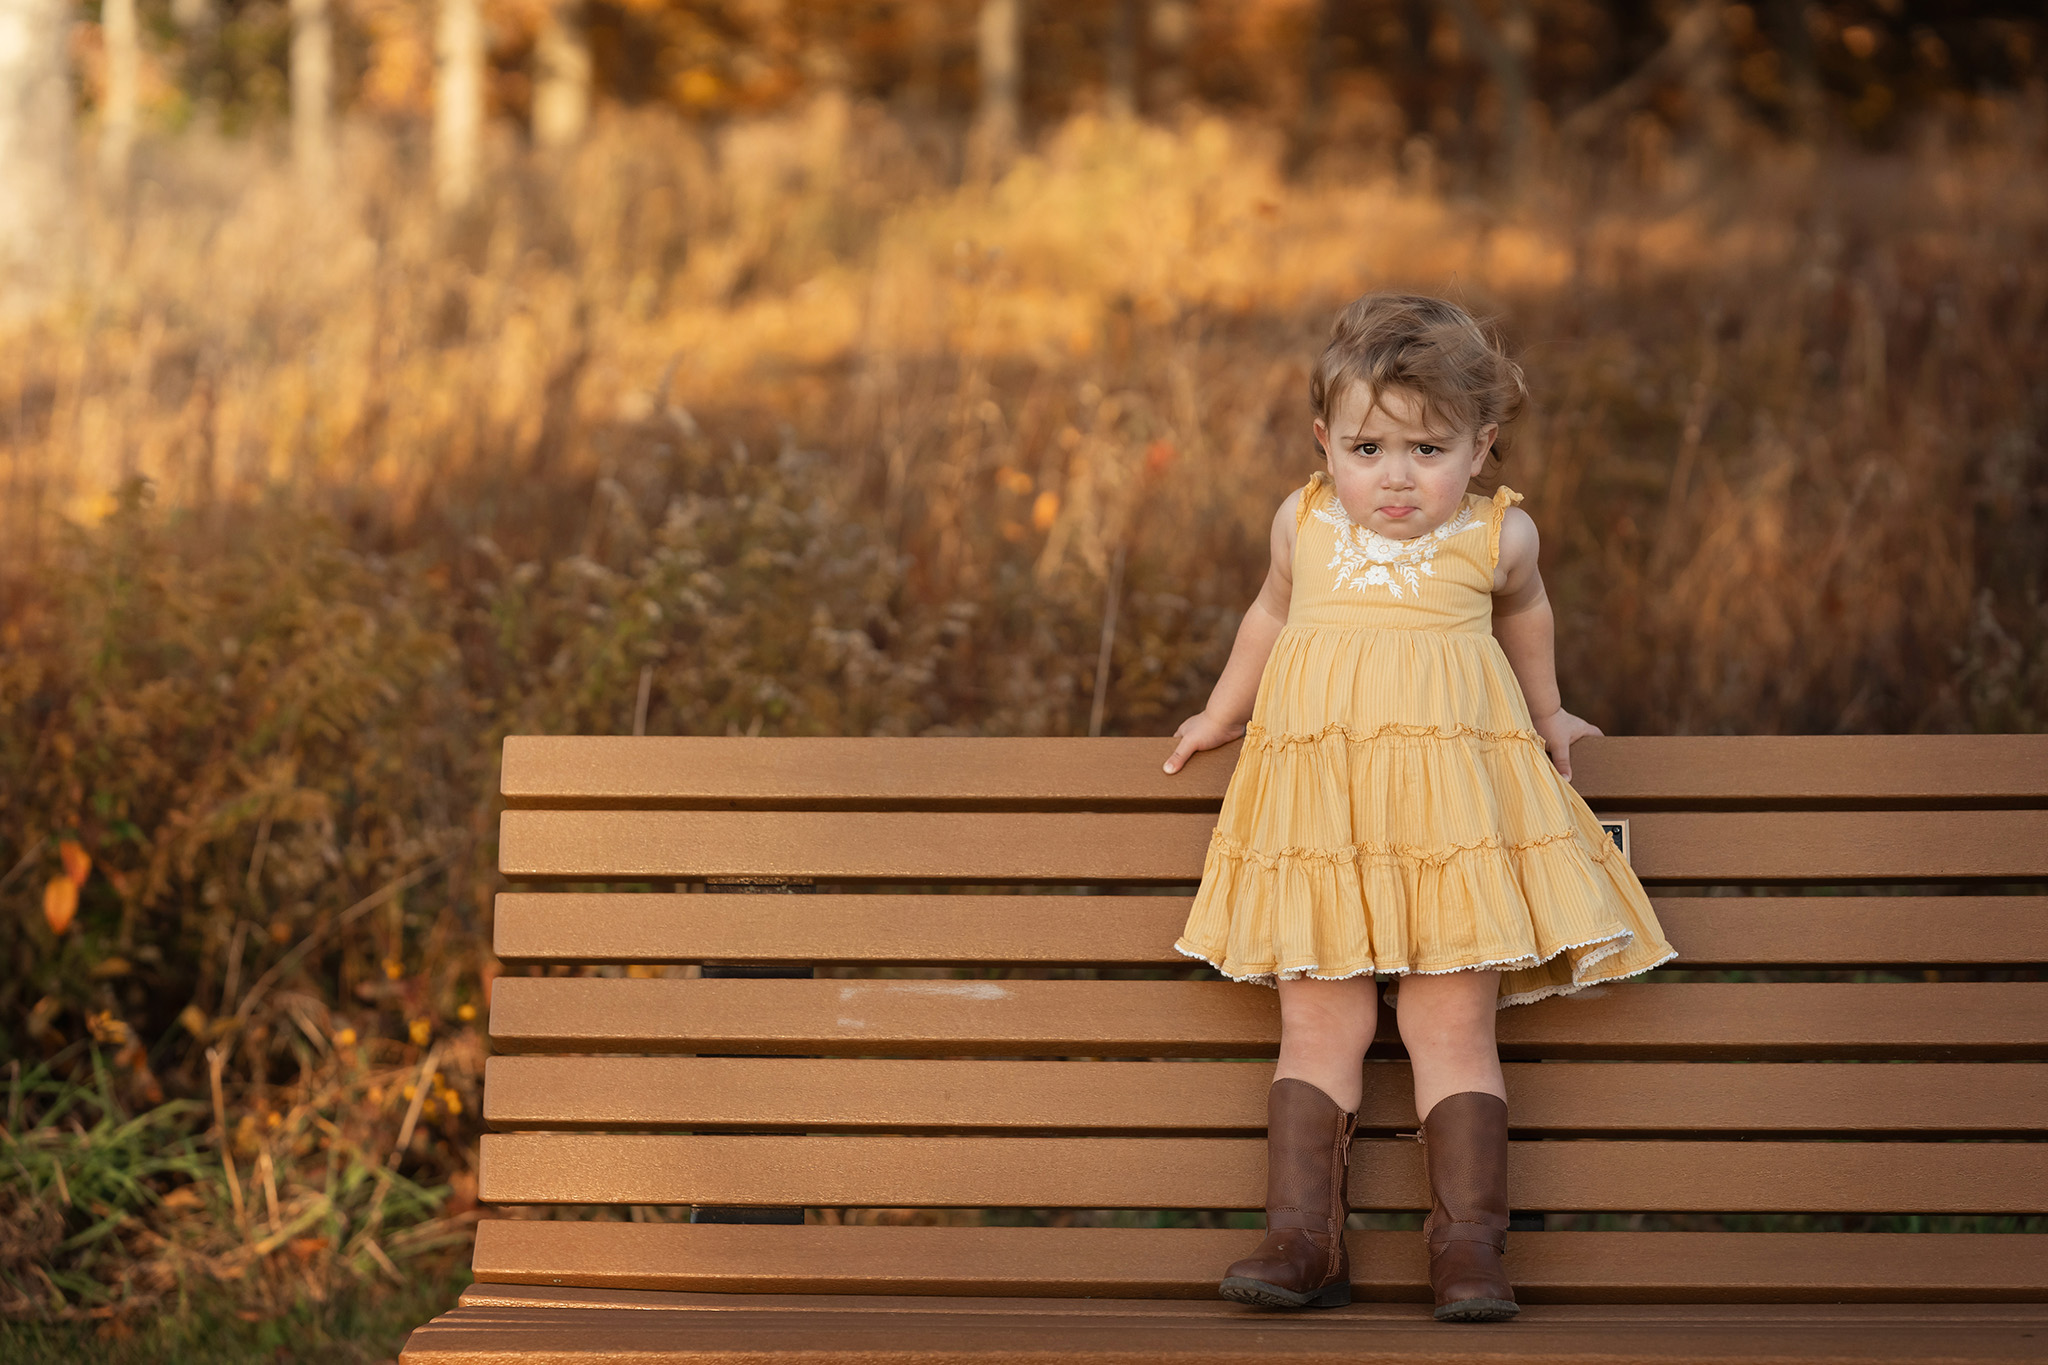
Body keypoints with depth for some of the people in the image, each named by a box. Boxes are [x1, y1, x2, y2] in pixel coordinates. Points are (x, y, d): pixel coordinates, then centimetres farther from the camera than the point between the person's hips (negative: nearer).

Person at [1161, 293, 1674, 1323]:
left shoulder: (1497, 537, 0)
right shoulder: (1303, 526, 4)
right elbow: (1271, 617, 25)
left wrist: (1545, 717, 35)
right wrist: (1221, 716, 36)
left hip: (1452, 803, -2)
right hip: (1319, 807, 2)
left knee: (1453, 1021, -5)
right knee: (1318, 1018, 0)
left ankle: (1468, 1247, -3)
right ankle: (1302, 1238, 2)